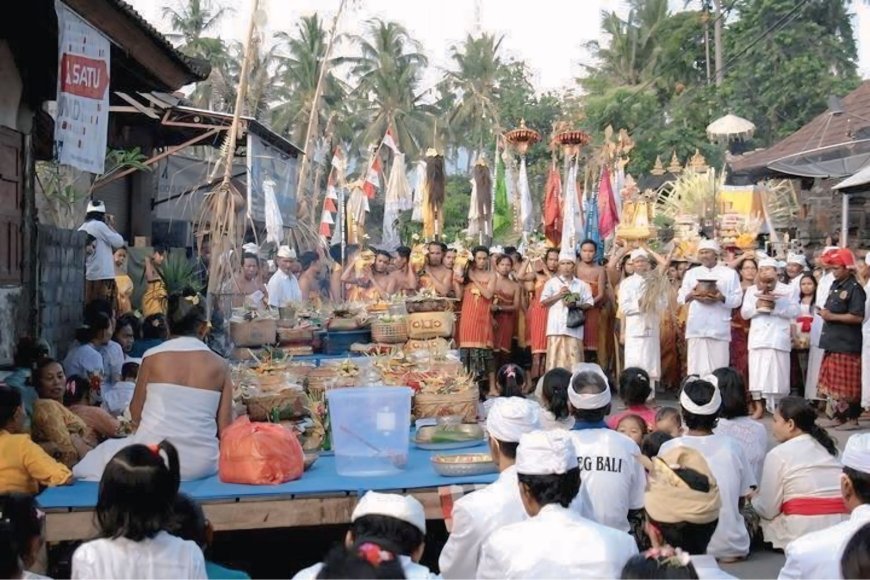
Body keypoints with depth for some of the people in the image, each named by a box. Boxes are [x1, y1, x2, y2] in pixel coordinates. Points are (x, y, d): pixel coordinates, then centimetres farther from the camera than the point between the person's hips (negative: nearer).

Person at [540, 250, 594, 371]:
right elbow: (543, 302, 4)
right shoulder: (552, 282, 8)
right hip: (556, 328, -1)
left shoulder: (582, 285, 11)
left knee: (574, 360, -2)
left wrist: (576, 304, -10)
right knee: (555, 359, -5)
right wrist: (558, 295, -9)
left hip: (574, 328, 1)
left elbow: (589, 303, 8)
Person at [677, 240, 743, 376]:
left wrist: (722, 298, -16)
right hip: (696, 327, 1)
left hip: (719, 328, -1)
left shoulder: (730, 273, 10)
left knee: (718, 369, -2)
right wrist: (691, 295, -11)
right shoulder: (691, 273, 17)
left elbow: (737, 299, 4)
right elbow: (680, 298, 11)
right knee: (696, 368, -3)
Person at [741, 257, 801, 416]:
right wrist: (758, 305, -11)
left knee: (778, 372, -4)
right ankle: (759, 407, 4)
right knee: (757, 372, -2)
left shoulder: (788, 290, 7)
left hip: (778, 339, -2)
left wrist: (775, 306, -15)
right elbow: (744, 313, 8)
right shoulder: (751, 290, 15)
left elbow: (795, 311, -4)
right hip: (758, 338, 2)